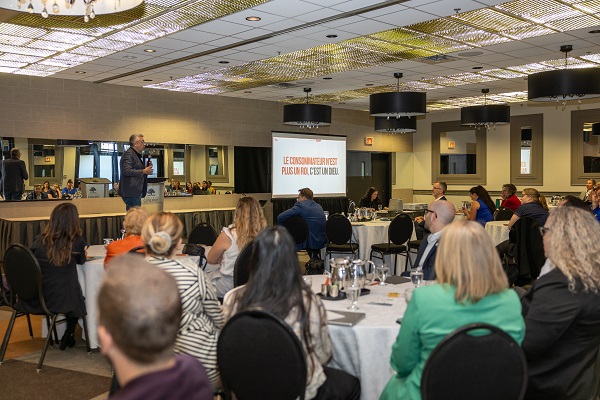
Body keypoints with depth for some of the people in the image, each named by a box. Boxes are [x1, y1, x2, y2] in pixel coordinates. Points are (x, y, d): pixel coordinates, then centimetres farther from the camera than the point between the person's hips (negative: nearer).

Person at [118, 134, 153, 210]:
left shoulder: (136, 155, 21)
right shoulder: (128, 154, -10)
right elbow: (126, 171, -22)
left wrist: (147, 168, 11)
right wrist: (143, 171, -21)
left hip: (136, 192, 10)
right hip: (131, 192, -10)